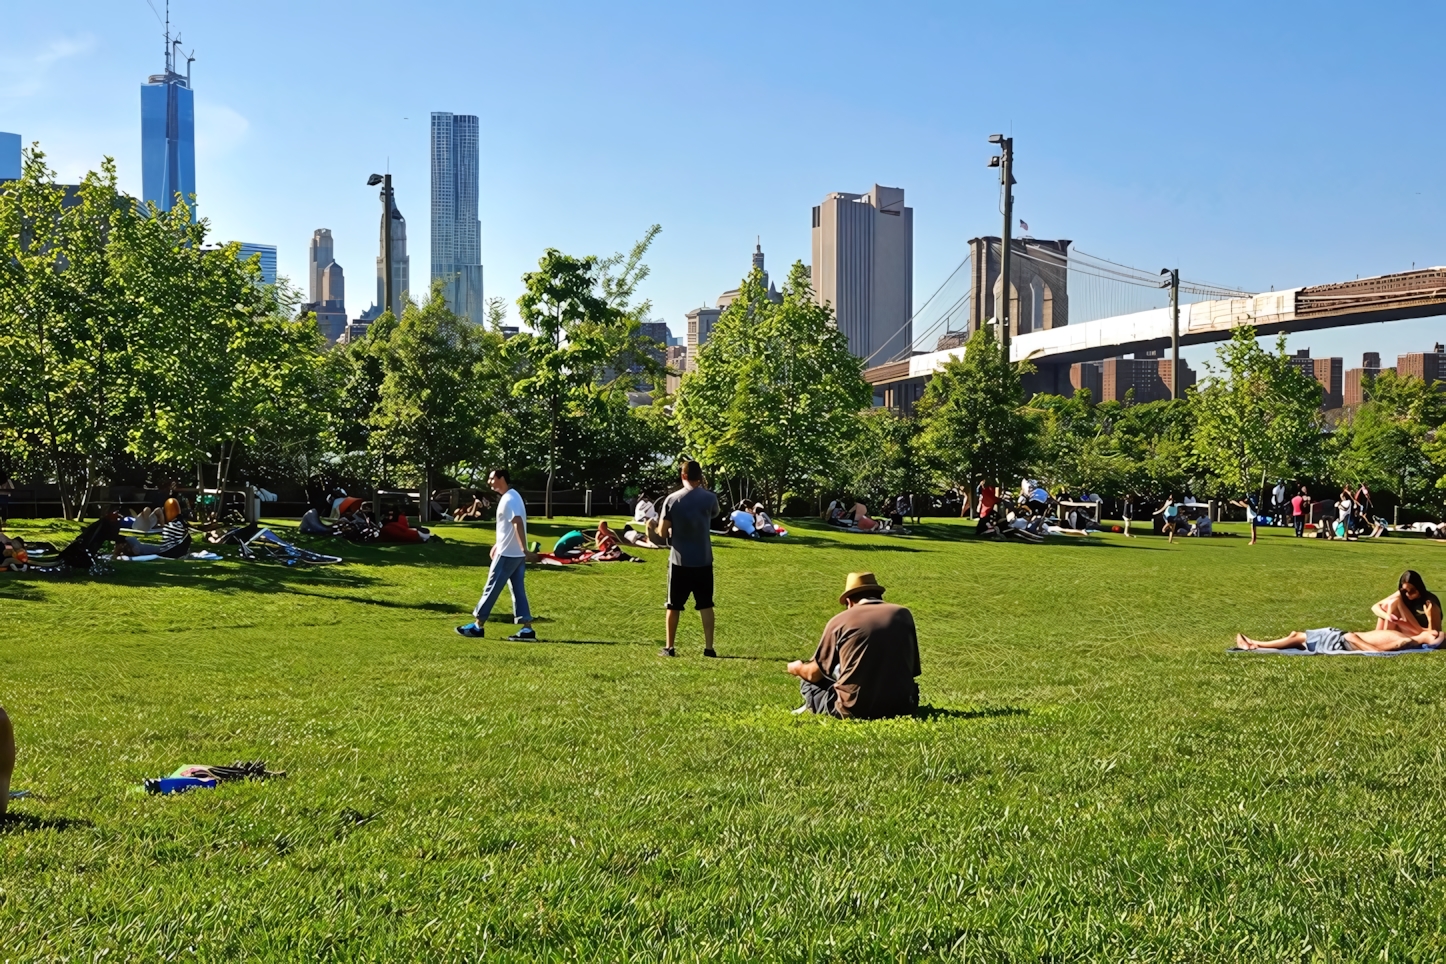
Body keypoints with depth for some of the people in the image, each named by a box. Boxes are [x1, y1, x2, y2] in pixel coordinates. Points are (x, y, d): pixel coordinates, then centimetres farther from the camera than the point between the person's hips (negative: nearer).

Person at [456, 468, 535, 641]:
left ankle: (477, 626, 6)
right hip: (515, 553, 10)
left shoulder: (509, 499, -16)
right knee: (518, 590, 7)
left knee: (491, 589, -1)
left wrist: (524, 548, -35)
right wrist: (497, 544, 32)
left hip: (507, 553, -10)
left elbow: (518, 524, -28)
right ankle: (527, 629, 4)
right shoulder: (510, 497, 16)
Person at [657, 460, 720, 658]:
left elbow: (662, 532, -7)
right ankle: (709, 647, 6)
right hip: (703, 560, 1)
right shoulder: (709, 498, -6)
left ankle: (669, 647, 14)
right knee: (706, 605, 9)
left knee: (674, 606, 9)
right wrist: (703, 489, 16)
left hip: (679, 560, -1)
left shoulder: (672, 499, -9)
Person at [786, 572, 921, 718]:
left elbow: (814, 674, 5)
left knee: (808, 679, 24)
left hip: (853, 710, -1)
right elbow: (913, 669, 13)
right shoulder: (904, 615, 6)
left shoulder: (840, 621, -1)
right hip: (901, 707, 1)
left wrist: (797, 669, 28)